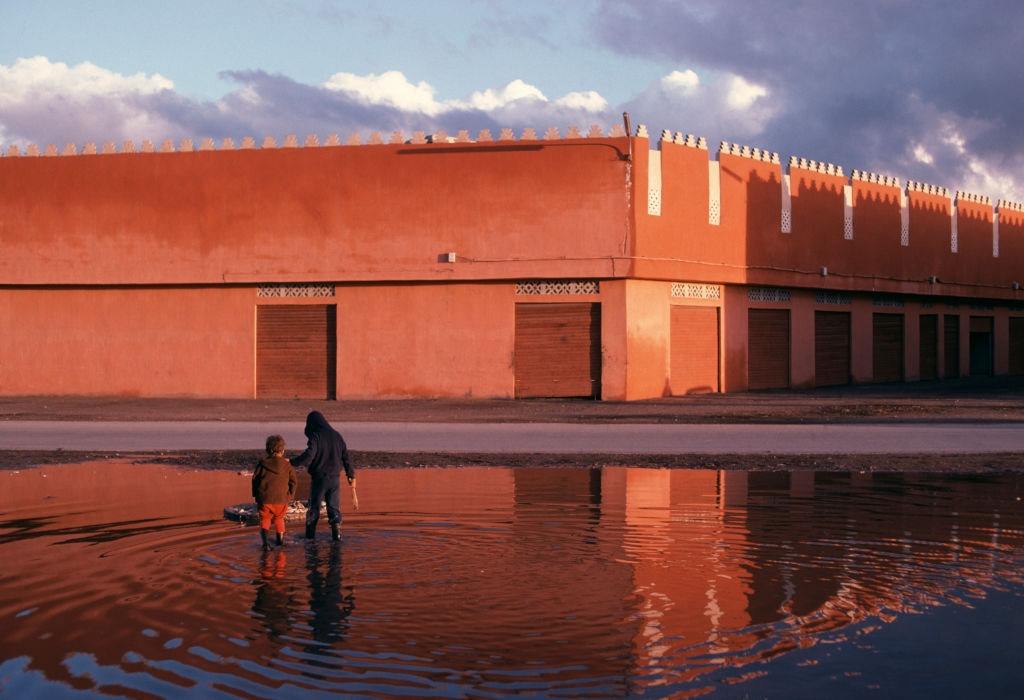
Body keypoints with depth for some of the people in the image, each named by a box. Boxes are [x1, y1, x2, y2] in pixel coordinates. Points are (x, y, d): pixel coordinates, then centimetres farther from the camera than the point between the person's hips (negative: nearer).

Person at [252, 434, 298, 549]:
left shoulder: (262, 463, 1)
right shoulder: (287, 465, 1)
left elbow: (255, 479, 6)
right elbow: (294, 482, 3)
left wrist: (255, 495, 16)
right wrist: (290, 496, 16)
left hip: (264, 499, -1)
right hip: (281, 499, 1)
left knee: (264, 519, 5)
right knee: (279, 518, 23)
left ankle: (265, 540, -16)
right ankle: (280, 539, 32)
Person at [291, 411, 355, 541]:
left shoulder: (316, 436, -11)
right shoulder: (337, 436, 7)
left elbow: (308, 456, -23)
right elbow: (346, 456, 10)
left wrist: (291, 462, -16)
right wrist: (351, 475, 16)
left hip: (319, 478, -4)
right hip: (335, 478, 4)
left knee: (314, 506, 11)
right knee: (334, 507, 9)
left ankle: (310, 534, 15)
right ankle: (337, 531, -7)